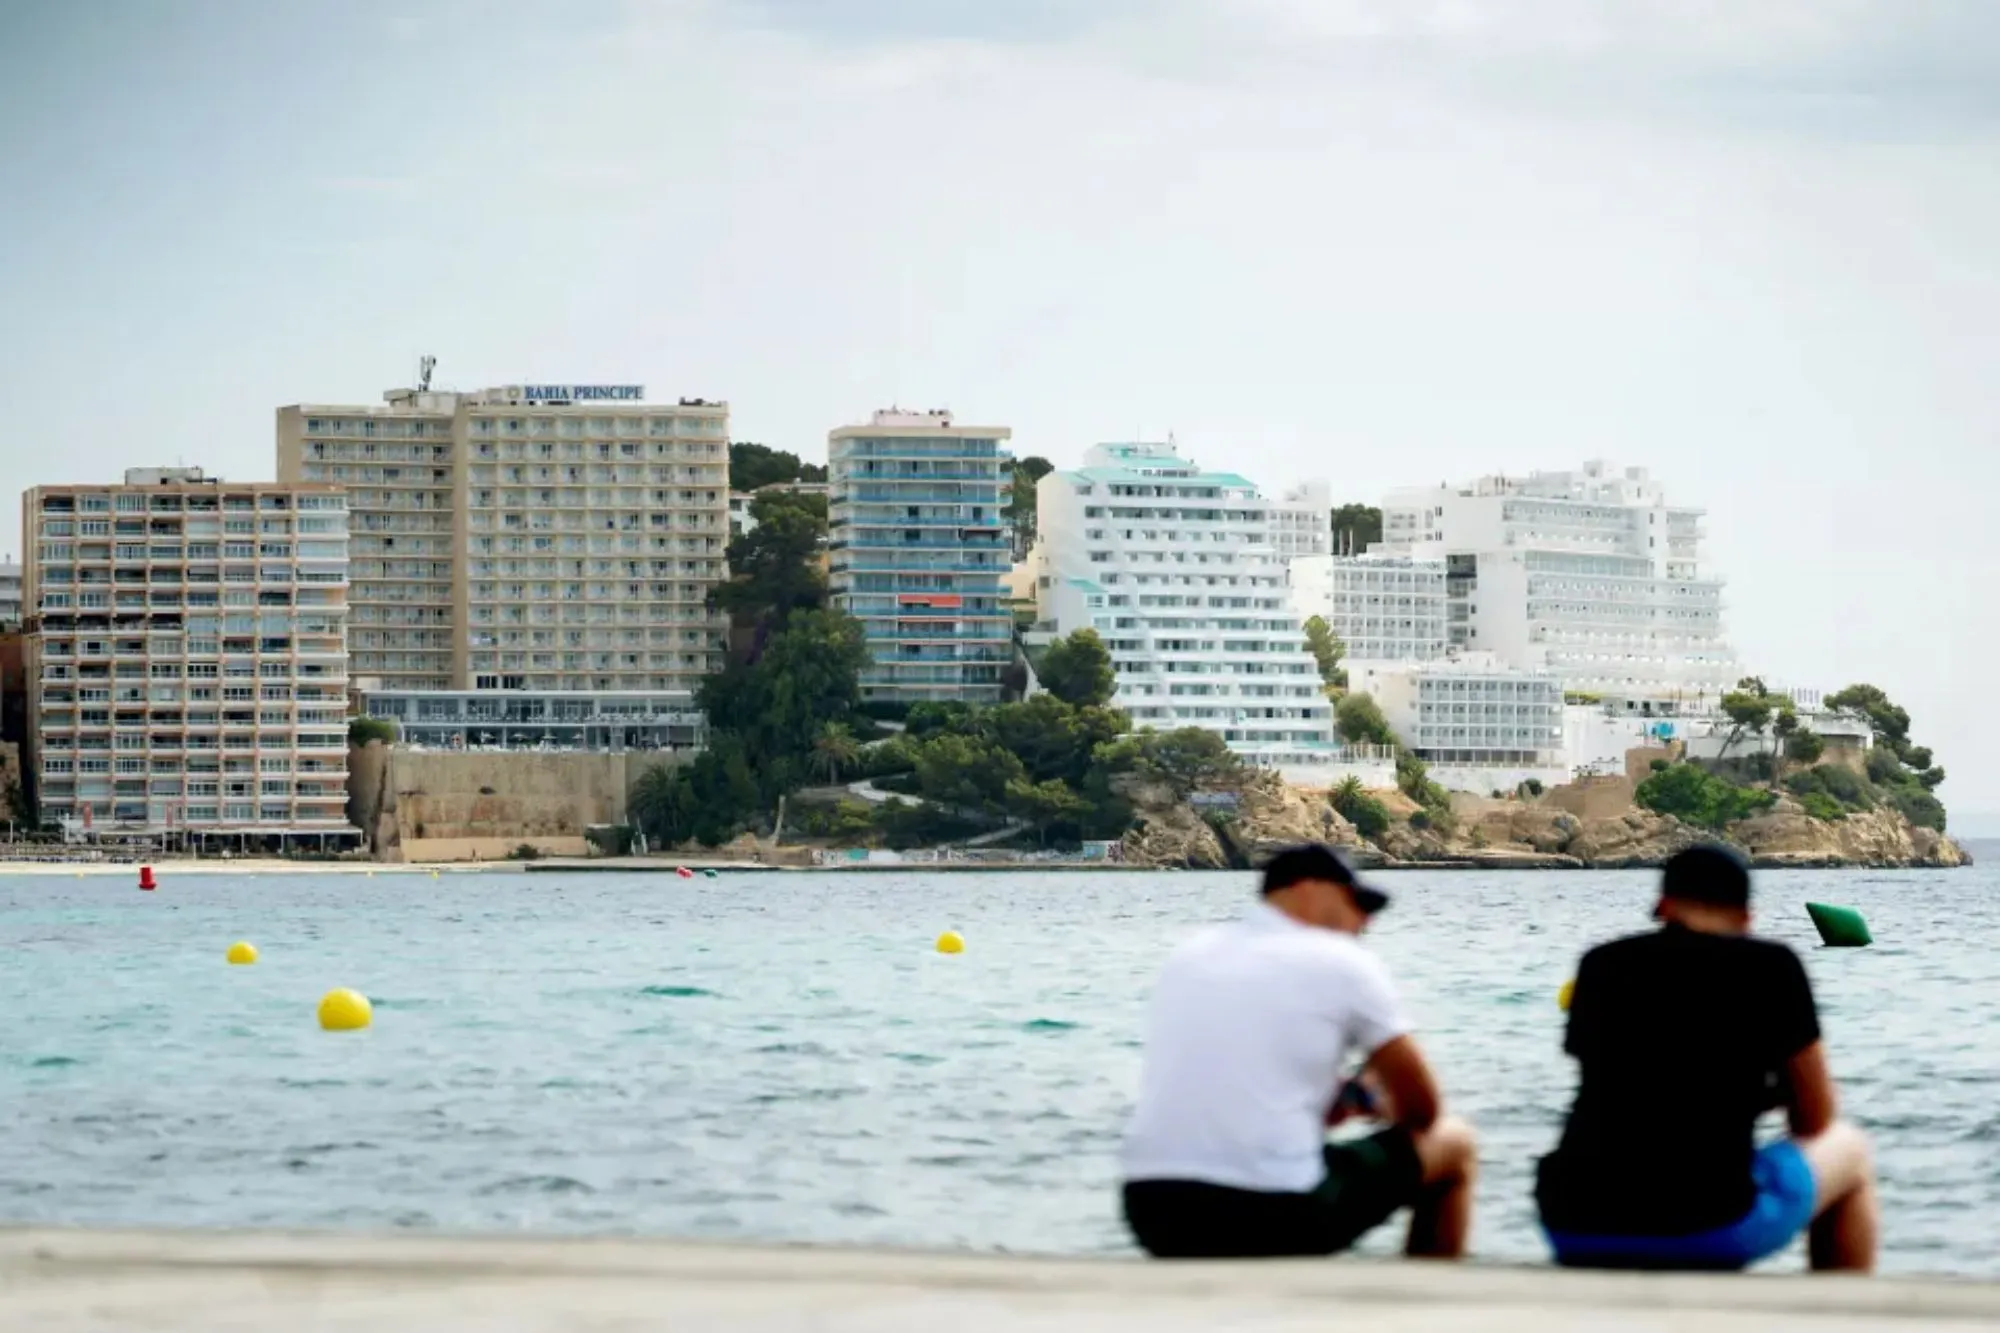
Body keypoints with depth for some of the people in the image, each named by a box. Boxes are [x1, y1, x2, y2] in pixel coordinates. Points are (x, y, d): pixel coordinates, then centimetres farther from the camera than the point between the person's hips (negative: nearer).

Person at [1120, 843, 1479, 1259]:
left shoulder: (1189, 955, 18)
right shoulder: (1344, 963, 3)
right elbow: (1422, 1111, 9)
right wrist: (1371, 1101, 31)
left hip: (1155, 1213, 6)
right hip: (1273, 1215, -6)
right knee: (1453, 1142, 17)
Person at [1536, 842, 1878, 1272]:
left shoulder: (1602, 965, 14)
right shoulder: (1770, 966, 4)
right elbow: (1815, 1120, 12)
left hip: (1574, 1230, 4)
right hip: (1710, 1229, -3)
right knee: (1847, 1150, 26)